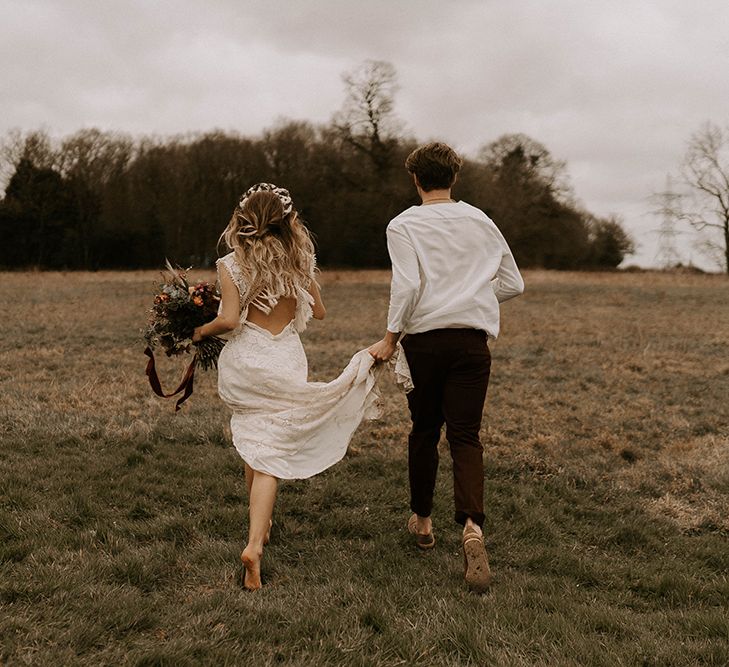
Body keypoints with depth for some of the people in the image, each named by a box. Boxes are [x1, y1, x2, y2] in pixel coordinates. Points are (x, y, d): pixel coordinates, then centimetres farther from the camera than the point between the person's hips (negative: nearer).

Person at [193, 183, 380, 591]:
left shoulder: (230, 266, -4)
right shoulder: (298, 262, 2)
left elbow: (229, 320, -13)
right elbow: (319, 312, 12)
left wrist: (202, 331, 6)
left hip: (243, 361, 1)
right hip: (285, 362, 0)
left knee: (253, 444, 21)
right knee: (270, 454, -1)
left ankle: (262, 525, 35)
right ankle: (255, 543, -16)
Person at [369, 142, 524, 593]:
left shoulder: (403, 225, 0)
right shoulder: (480, 221, 10)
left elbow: (407, 285, -13)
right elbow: (513, 284, 13)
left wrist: (390, 338, -7)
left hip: (424, 338, -1)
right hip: (472, 339, 1)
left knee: (424, 430, 14)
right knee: (465, 435, -2)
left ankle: (422, 520, 27)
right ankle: (473, 525, -23)